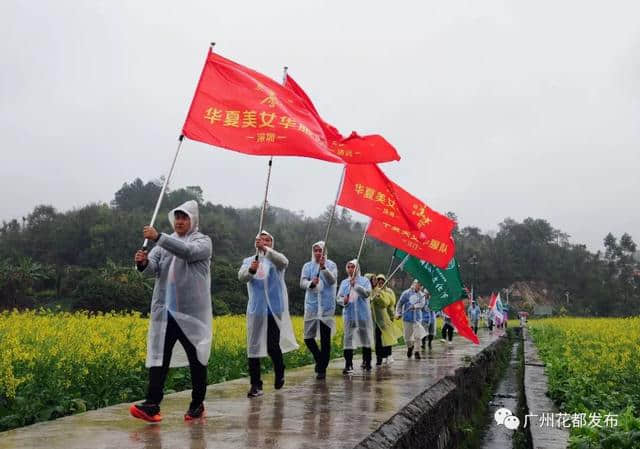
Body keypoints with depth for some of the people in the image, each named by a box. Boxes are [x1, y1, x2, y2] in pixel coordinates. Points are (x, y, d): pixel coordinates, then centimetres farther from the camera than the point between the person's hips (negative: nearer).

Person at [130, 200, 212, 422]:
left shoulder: (203, 241, 1)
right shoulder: (165, 243, 14)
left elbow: (188, 252, -22)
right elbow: (153, 268, 1)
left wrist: (158, 237, -28)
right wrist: (143, 263, -23)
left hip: (192, 311, -3)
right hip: (164, 310, 3)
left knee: (197, 357, 6)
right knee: (159, 355, -3)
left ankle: (197, 404, 18)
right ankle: (152, 405, -5)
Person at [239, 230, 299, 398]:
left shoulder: (276, 260, 5)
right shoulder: (249, 261, 9)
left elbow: (284, 261, -20)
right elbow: (241, 277, -10)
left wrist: (266, 250, -35)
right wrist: (251, 270, -33)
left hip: (275, 310, -2)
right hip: (256, 310, 2)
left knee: (273, 346, -4)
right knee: (253, 346, 0)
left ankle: (279, 371, 26)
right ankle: (255, 384, 7)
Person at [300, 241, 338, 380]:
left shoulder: (331, 265, 4)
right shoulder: (307, 266, 9)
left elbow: (333, 280, -12)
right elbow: (302, 283, -3)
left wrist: (323, 267, -27)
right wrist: (311, 283, -25)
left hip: (326, 306, -2)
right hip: (311, 305, 2)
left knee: (325, 339, 0)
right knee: (308, 337, 1)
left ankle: (322, 368, 9)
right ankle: (319, 358, 27)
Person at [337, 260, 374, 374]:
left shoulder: (364, 280, 5)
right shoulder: (344, 282, 11)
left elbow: (367, 293, -11)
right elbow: (339, 298, 8)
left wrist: (355, 285, -19)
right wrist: (343, 301, -14)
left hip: (363, 315, -1)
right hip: (349, 315, 1)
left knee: (365, 338, 8)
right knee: (348, 339, -5)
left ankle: (367, 362, 23)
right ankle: (348, 365, -5)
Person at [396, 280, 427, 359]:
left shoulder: (421, 295, 6)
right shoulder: (406, 293, -1)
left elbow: (422, 304, -8)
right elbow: (400, 303, 1)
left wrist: (414, 306, -23)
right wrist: (398, 313, -5)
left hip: (417, 318, 1)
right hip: (407, 318, -1)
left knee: (418, 336, -7)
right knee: (407, 336, 5)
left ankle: (416, 351, 5)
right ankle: (410, 347, 33)